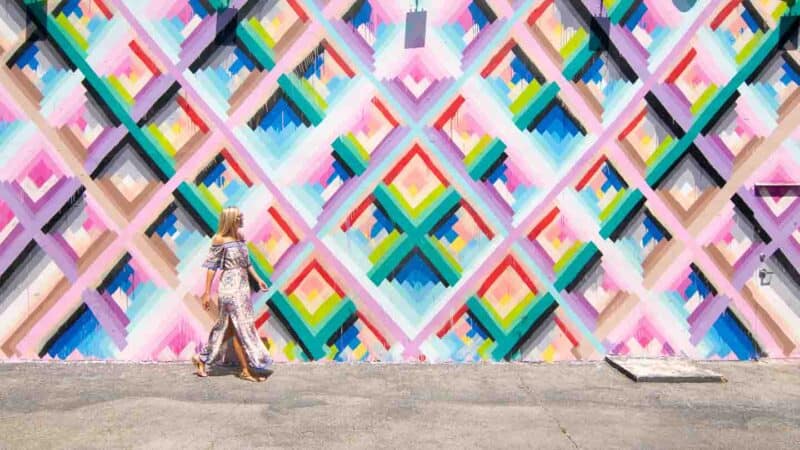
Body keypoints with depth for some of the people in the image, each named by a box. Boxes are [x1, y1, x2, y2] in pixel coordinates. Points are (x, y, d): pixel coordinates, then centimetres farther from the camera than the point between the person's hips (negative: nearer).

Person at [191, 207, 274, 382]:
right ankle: (246, 370, 3)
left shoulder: (240, 237, 10)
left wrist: (258, 279, 14)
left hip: (242, 286, 8)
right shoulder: (220, 240, -10)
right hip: (230, 286, -8)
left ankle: (202, 358, 24)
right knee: (241, 327, -4)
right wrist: (207, 292, -9)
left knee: (230, 327, 12)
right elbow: (212, 266, -8)